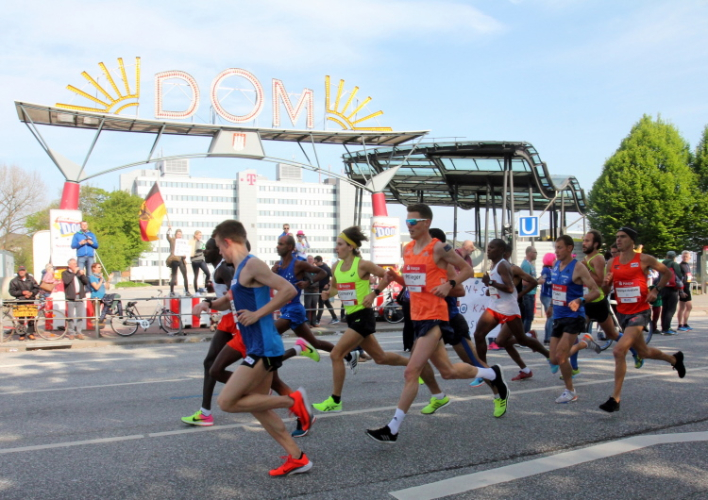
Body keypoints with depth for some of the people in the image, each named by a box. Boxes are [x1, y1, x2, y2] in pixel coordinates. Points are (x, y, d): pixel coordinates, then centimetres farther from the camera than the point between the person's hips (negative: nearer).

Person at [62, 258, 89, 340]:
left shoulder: (79, 272, 16)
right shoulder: (65, 273, 5)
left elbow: (86, 282, 6)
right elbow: (66, 281, -15)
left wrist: (82, 275, -10)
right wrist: (74, 273, -13)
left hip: (80, 298, 3)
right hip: (71, 299, -3)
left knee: (80, 316, 2)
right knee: (71, 317, -1)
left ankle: (79, 332, 9)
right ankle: (70, 333, 7)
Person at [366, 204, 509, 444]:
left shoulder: (439, 248, -9)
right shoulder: (407, 249, 11)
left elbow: (467, 269, -1)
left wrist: (450, 284, -16)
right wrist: (395, 277, 2)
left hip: (434, 317, -8)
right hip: (417, 316, 8)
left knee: (411, 372, -12)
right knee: (447, 371, 18)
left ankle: (392, 429, -5)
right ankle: (493, 374, 41)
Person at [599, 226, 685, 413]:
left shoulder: (644, 259, -9)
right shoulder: (612, 263, 3)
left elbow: (666, 272, 6)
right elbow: (605, 290, 9)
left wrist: (656, 290, -8)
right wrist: (606, 283, -13)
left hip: (640, 312, -6)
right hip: (622, 312, 6)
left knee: (619, 350, -21)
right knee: (643, 352, 22)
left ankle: (615, 398, -14)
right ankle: (674, 359, 53)